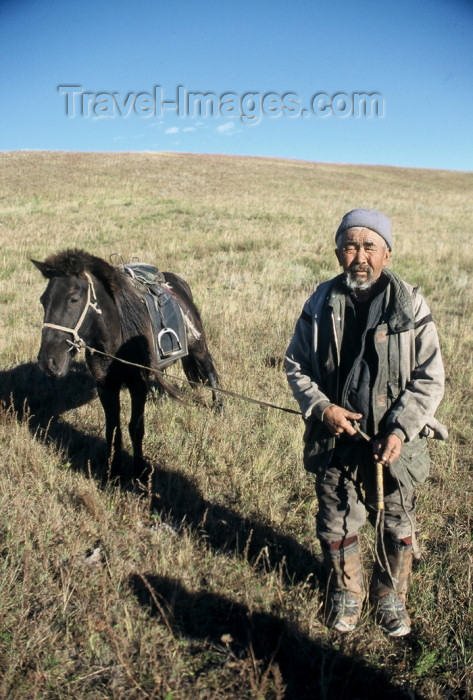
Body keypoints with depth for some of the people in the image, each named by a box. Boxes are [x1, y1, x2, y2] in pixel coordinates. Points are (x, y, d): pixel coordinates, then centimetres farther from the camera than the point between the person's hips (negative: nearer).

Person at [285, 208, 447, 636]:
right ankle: (346, 594, 42)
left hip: (393, 442, -1)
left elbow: (430, 378, -8)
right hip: (336, 439, 2)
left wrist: (400, 430, -18)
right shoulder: (322, 304, -4)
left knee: (396, 526, 15)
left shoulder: (410, 306, -10)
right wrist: (321, 407, -13)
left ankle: (391, 598, 41)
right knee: (336, 524, 16)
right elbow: (296, 364, 4)